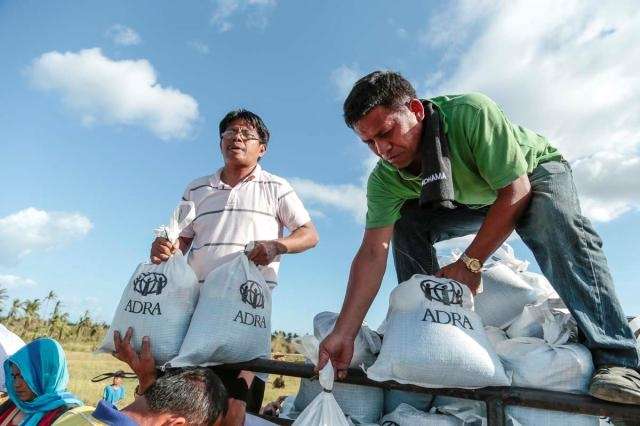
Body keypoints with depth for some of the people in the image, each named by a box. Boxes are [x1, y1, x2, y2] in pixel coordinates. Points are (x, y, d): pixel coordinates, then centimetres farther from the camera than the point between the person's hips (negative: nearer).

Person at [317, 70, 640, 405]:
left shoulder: (471, 113, -36)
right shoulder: (384, 180, -24)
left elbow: (516, 192, -33)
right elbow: (373, 252, -30)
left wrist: (469, 264, -34)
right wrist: (344, 333, -36)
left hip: (535, 170, -3)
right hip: (474, 199, 4)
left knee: (556, 221, -35)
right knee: (407, 224, -16)